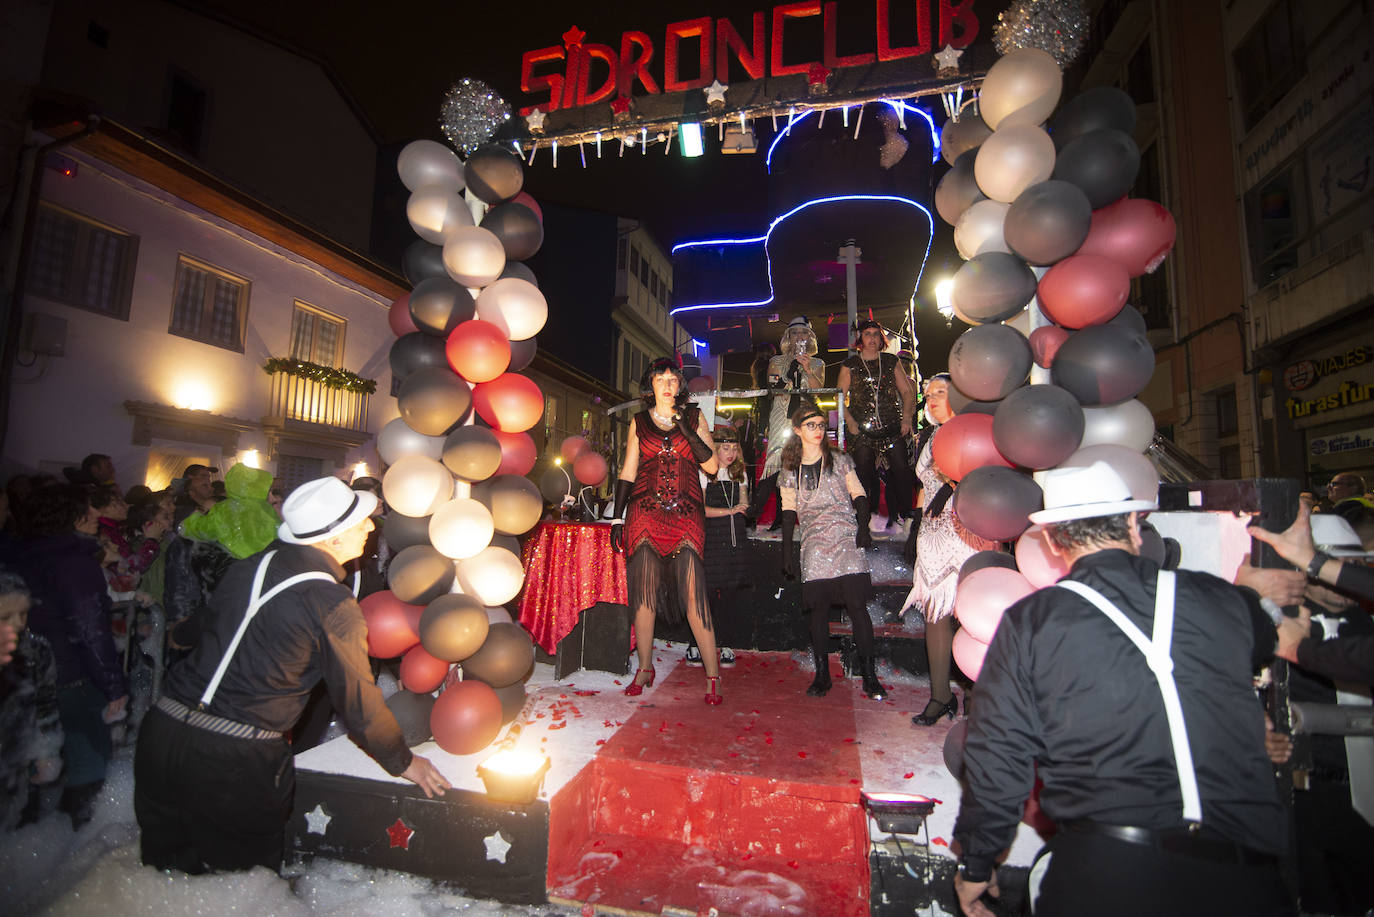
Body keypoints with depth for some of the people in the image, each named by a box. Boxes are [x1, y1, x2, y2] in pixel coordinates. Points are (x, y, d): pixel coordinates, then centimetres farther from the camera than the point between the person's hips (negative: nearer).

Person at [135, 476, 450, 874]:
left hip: (163, 728, 6)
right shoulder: (334, 607, -16)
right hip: (236, 758, -6)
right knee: (241, 871, 17)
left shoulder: (246, 567, 2)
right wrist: (403, 762, 5)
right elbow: (359, 701, -8)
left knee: (166, 860, 25)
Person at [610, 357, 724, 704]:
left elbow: (712, 466, 3)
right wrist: (617, 518, 7)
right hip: (645, 513, 1)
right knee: (644, 593, 0)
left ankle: (713, 675, 0)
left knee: (694, 594, -9)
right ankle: (645, 669, 16)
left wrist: (687, 430, -7)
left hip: (686, 515, -1)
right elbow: (627, 472, 13)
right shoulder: (639, 422, 14)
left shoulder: (694, 418, 12)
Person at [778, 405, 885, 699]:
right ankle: (822, 674, 11)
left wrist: (863, 527, -8)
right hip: (814, 544, 1)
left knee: (857, 605, -7)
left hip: (846, 539, -1)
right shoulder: (790, 470, 11)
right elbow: (789, 511, 12)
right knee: (818, 608, -1)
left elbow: (858, 495, 8)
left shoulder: (839, 460, 8)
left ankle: (870, 676, 1)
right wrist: (787, 551, 8)